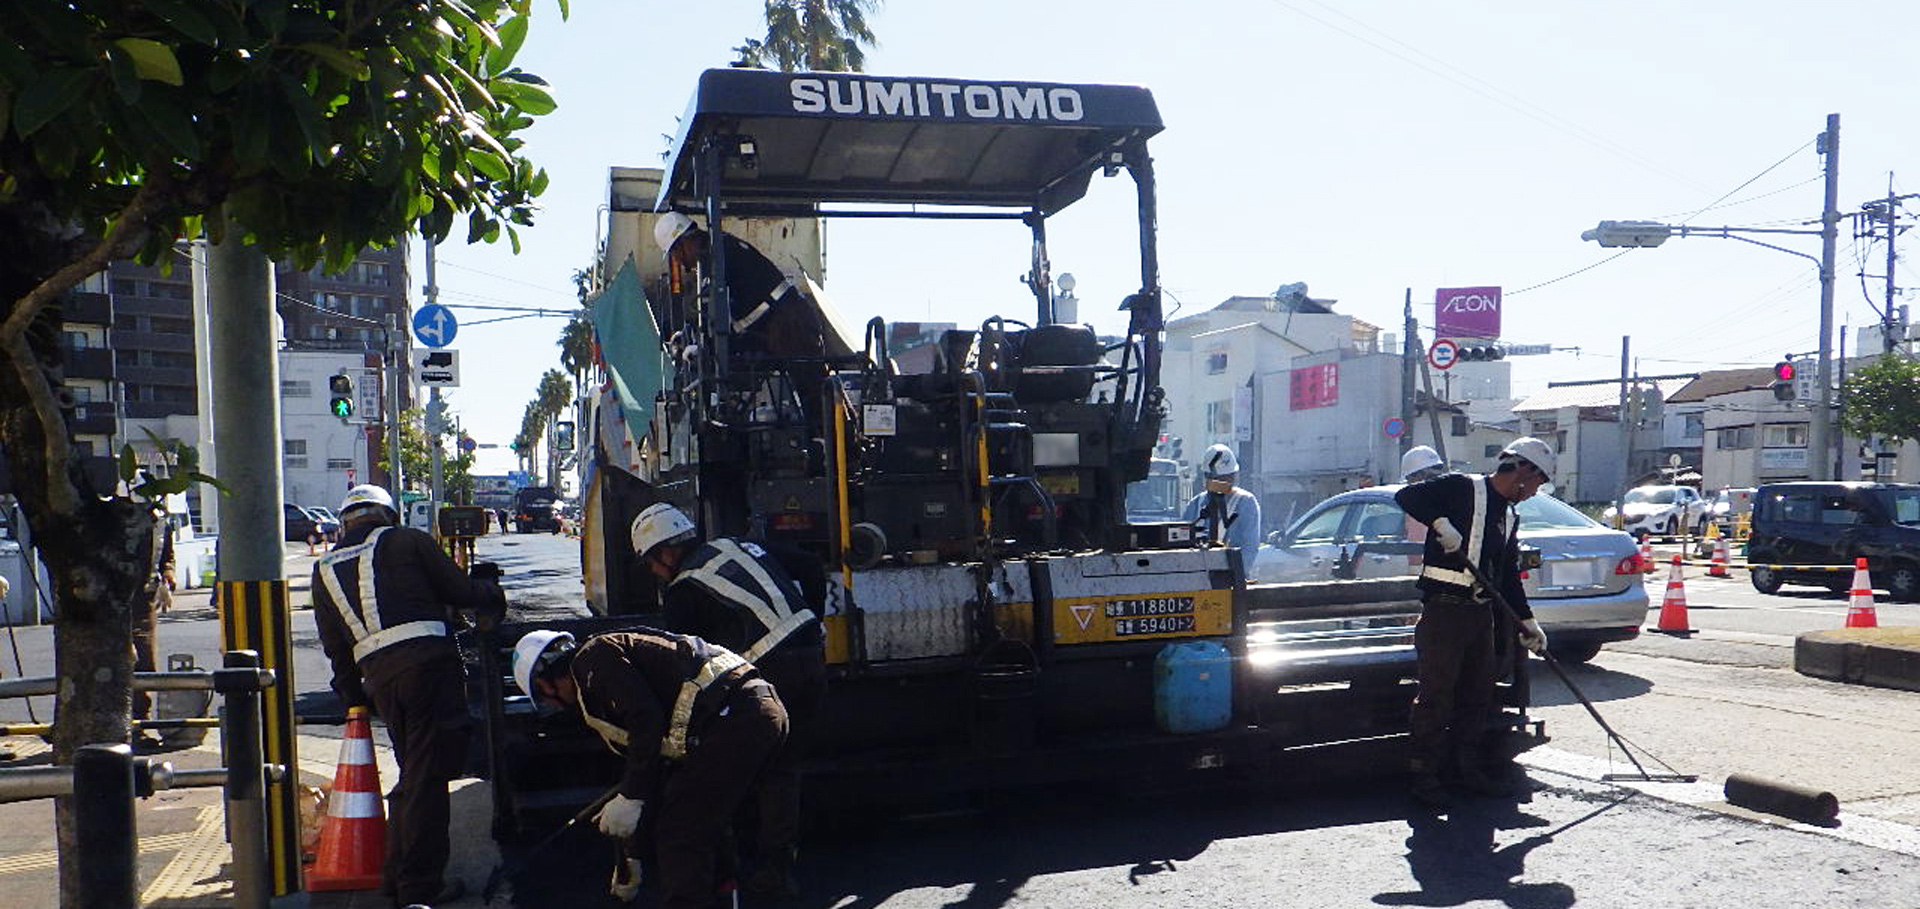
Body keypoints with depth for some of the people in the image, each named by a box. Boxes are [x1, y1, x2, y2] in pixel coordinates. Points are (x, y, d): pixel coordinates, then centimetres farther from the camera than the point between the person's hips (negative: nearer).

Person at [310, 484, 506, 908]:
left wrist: (353, 696, 33)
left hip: (378, 677, 5)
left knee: (412, 773, 19)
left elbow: (335, 647, 22)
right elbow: (460, 592, 6)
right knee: (427, 775, -2)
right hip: (429, 662, -5)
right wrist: (489, 591, 27)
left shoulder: (324, 569, 21)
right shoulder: (408, 540, 7)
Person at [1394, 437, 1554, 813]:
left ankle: (1470, 771, 25)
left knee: (1479, 694, 13)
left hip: (1480, 612, 9)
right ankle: (1425, 779, -1)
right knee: (1436, 694, -6)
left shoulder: (1510, 517, 20)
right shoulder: (1461, 489, -5)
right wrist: (1440, 523, -25)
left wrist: (1528, 622, 19)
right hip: (1443, 608, -8)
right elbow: (1406, 496, -16)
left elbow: (1509, 577, 23)